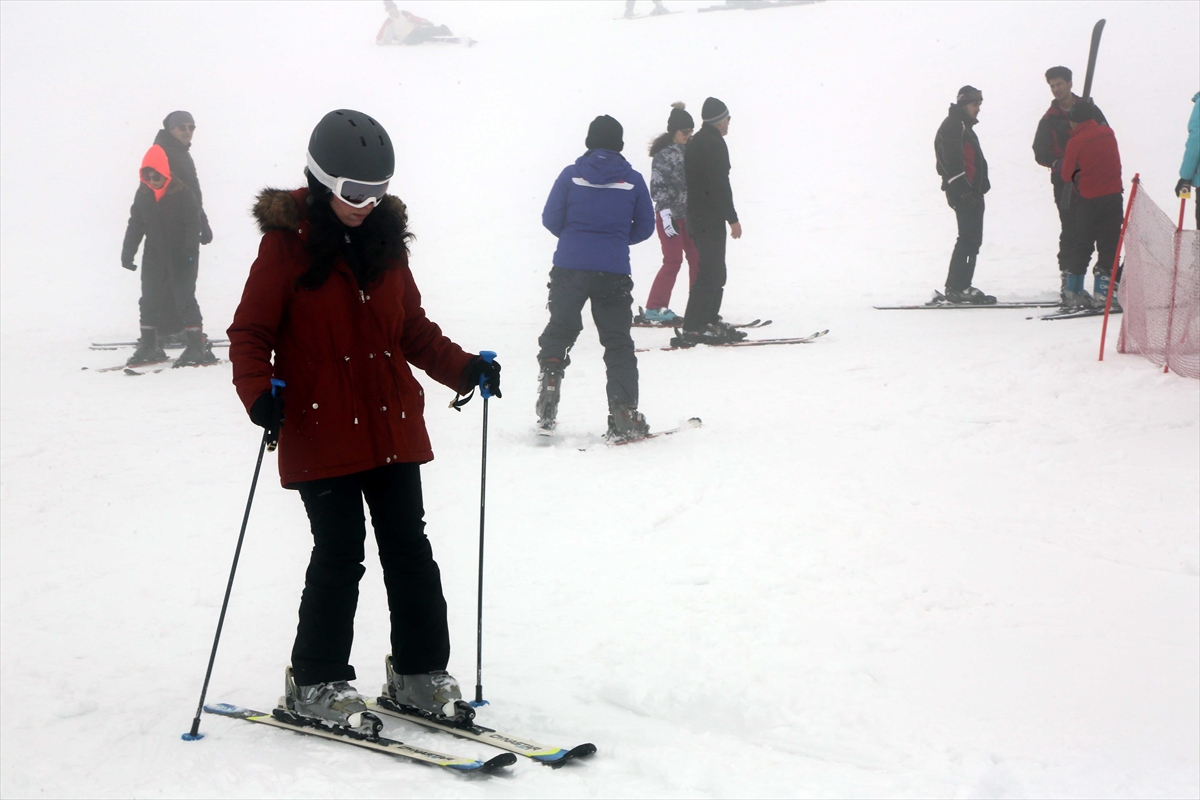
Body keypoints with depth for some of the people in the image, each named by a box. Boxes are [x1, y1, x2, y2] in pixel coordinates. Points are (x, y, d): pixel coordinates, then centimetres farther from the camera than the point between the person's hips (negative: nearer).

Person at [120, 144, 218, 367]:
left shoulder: (183, 194, -12)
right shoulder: (143, 195, 3)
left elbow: (192, 225, -13)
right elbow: (135, 224, 10)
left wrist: (190, 252, -22)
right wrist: (127, 252, 5)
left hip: (180, 257, -5)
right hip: (154, 257, 5)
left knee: (185, 300, -5)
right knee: (149, 301, 8)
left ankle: (198, 346, -1)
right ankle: (149, 346, 18)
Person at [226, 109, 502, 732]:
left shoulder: (386, 238, 9)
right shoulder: (287, 241, -7)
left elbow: (412, 328, 17)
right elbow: (250, 332, -7)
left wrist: (462, 368, 3)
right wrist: (258, 393, -24)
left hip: (392, 429, 5)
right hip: (320, 435, -5)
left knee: (409, 551, 8)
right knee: (339, 556, -3)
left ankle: (419, 672, 21)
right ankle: (314, 683, 12)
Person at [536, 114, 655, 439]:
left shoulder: (571, 175, 0)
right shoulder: (633, 180, 2)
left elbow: (550, 220, 1)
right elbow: (645, 226, 7)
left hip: (569, 268, 0)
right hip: (614, 273, 0)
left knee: (559, 331, 17)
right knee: (618, 342, 7)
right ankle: (623, 415, 1)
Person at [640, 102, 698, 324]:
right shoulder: (664, 154, -10)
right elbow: (659, 186, -15)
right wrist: (666, 214, -22)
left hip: (689, 214, 7)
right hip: (670, 215, -7)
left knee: (697, 258, 5)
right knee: (673, 261, -8)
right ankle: (654, 308, -1)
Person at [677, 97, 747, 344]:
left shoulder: (695, 143, 18)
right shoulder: (714, 143, -12)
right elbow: (720, 184, -19)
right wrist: (732, 218, -17)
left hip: (696, 215, 10)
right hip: (711, 218, -10)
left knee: (713, 270, 16)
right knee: (711, 271, -11)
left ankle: (710, 320, 19)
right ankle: (693, 328, -15)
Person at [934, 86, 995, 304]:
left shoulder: (964, 127, 24)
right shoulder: (953, 126, -9)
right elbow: (951, 162, -20)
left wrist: (980, 186, 18)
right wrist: (964, 189, -24)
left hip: (971, 192, 10)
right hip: (962, 193, -10)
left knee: (972, 239, 10)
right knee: (969, 238, -12)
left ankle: (959, 287, 13)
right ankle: (957, 287, -12)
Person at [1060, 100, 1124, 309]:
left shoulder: (1076, 141, -10)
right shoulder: (1108, 133, 1)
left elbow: (1067, 175, -4)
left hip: (1087, 200, -2)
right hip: (1112, 196, 2)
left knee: (1081, 247, 9)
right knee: (1109, 245, 4)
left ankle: (1074, 292, 10)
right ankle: (1102, 293, -1)